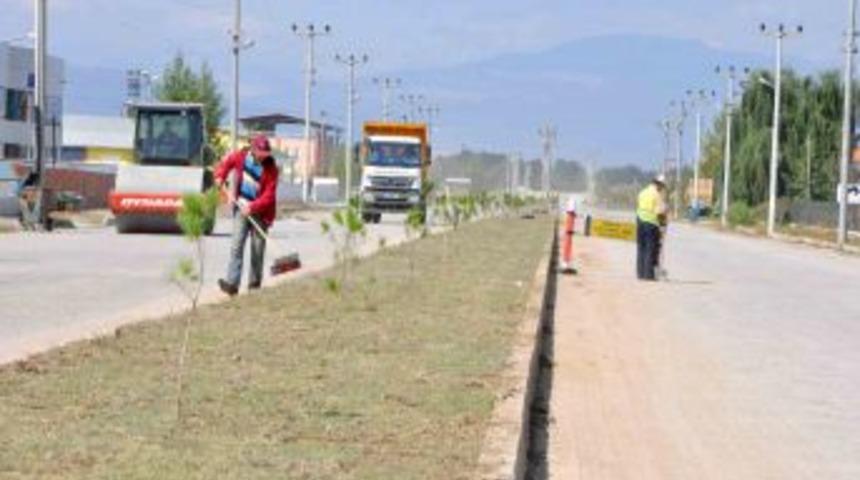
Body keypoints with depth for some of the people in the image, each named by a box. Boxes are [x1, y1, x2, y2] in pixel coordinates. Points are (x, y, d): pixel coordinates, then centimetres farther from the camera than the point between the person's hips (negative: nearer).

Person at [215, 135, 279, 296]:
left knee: (257, 249, 6)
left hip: (259, 212, -1)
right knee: (237, 244, -10)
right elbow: (225, 163, 14)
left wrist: (252, 207, -27)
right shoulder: (241, 156, -5)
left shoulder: (271, 168, -13)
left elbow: (269, 196, -17)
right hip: (241, 207, 2)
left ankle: (254, 283, 21)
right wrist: (220, 177, -3)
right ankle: (232, 283, -19)